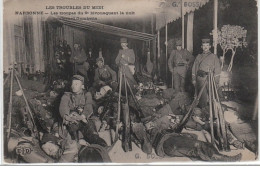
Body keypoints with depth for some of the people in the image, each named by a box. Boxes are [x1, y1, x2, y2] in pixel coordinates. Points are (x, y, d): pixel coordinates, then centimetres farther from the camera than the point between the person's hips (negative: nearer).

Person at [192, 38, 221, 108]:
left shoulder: (214, 57, 6)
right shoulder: (199, 56, 15)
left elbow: (217, 70, 2)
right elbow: (194, 68, 16)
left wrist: (216, 81, -5)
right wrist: (194, 79, 8)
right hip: (200, 79, 2)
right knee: (202, 96, 2)